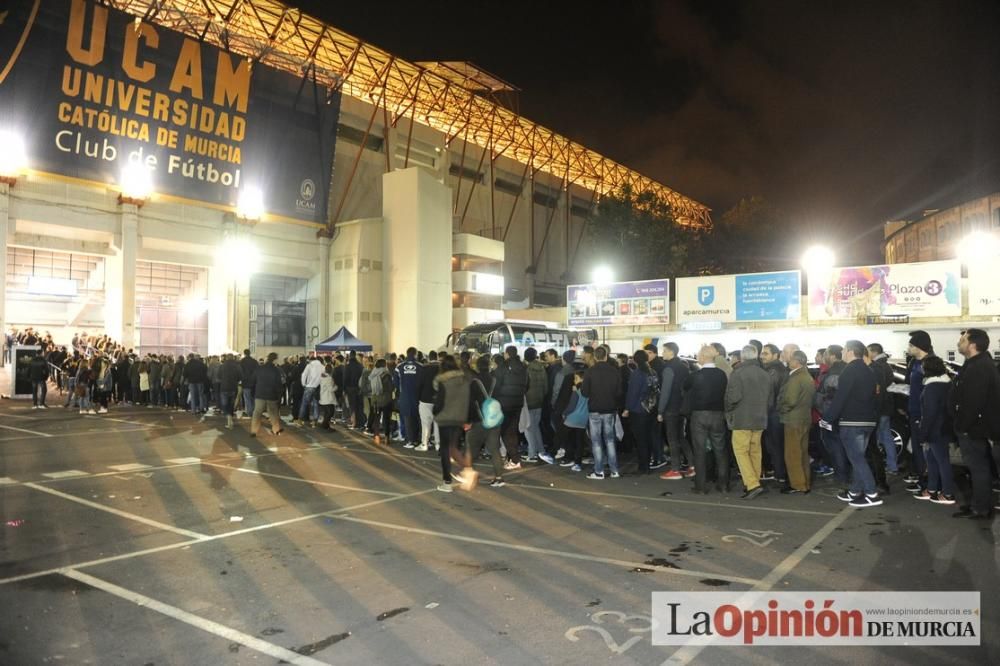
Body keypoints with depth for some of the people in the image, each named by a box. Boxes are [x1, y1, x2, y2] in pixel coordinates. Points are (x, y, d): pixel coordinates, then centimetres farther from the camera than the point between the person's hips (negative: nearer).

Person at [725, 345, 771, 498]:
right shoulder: (766, 375, 8)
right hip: (760, 420, 7)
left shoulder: (738, 373, -14)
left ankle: (752, 484, -12)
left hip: (742, 419, -6)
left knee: (741, 451, -2)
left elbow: (733, 397, -18)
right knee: (755, 451, 15)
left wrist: (729, 412, 0)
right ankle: (755, 481, 21)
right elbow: (770, 400, 13)